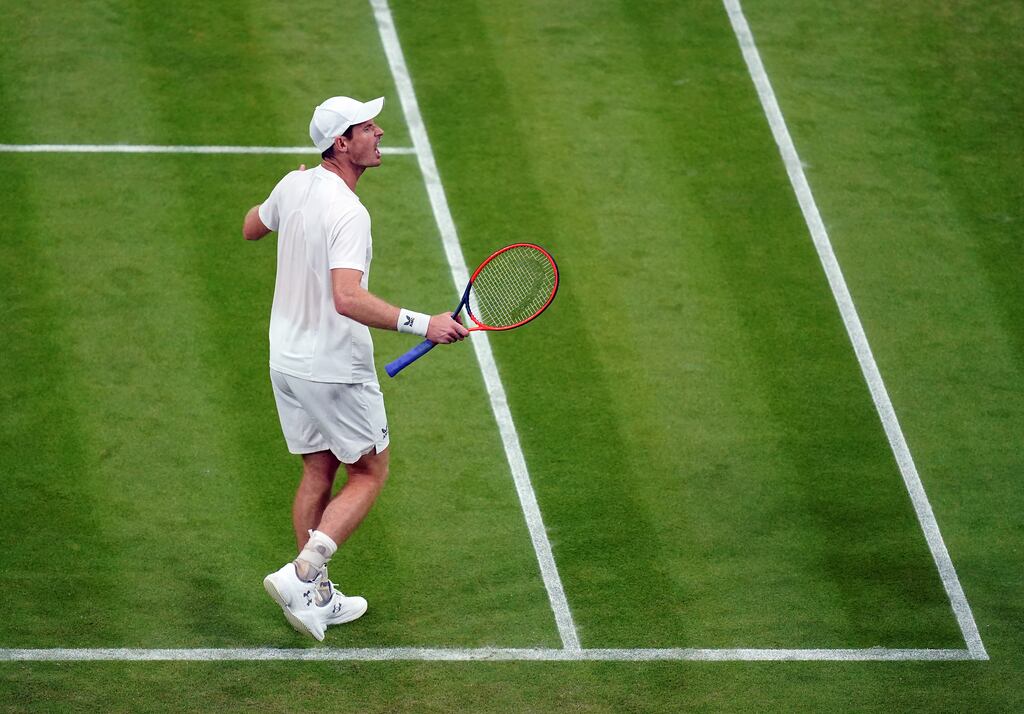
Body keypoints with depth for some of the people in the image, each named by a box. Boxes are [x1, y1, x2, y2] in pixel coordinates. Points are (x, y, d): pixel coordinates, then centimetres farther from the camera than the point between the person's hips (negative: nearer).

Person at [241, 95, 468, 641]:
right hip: (335, 370, -8)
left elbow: (251, 228, 20)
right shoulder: (347, 213, -26)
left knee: (318, 472, 17)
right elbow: (348, 298, -37)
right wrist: (422, 324, -37)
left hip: (287, 363, 8)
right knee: (369, 473, 8)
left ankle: (317, 597, 21)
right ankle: (302, 573, -5)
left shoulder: (294, 186, -1)